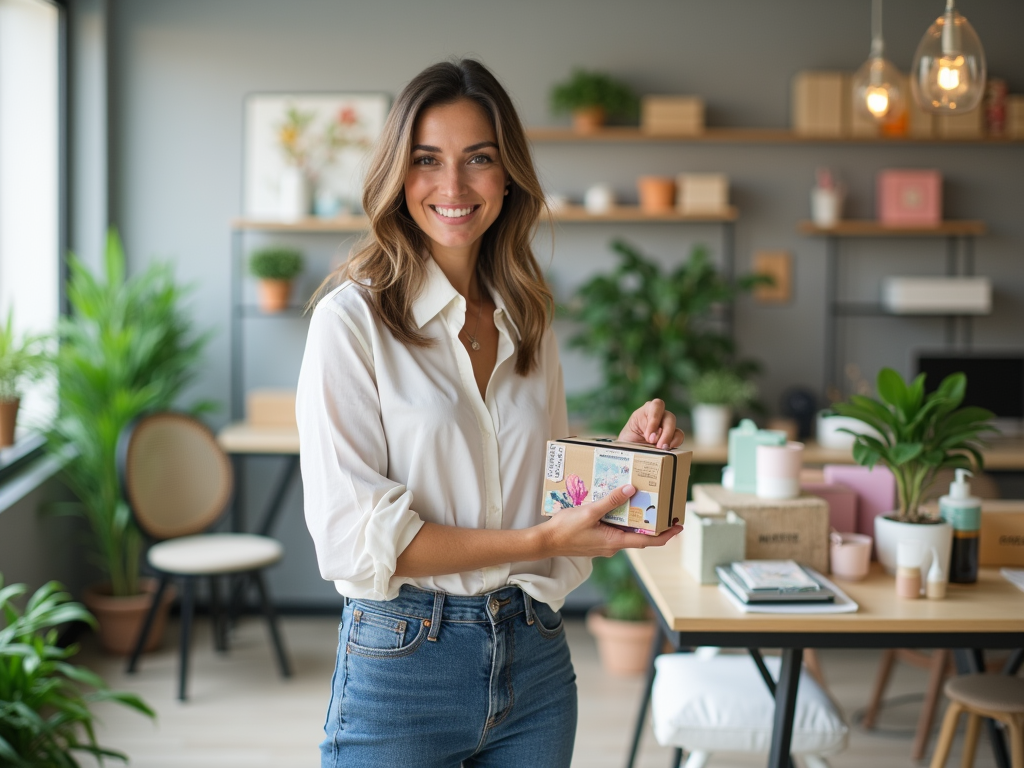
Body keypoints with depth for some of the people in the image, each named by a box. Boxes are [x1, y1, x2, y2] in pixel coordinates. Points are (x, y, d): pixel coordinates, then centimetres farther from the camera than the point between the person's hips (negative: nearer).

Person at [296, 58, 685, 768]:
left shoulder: (531, 322, 7)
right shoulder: (354, 319, -11)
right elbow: (352, 535, -16)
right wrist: (540, 541, -20)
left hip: (534, 657, 5)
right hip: (402, 664, -5)